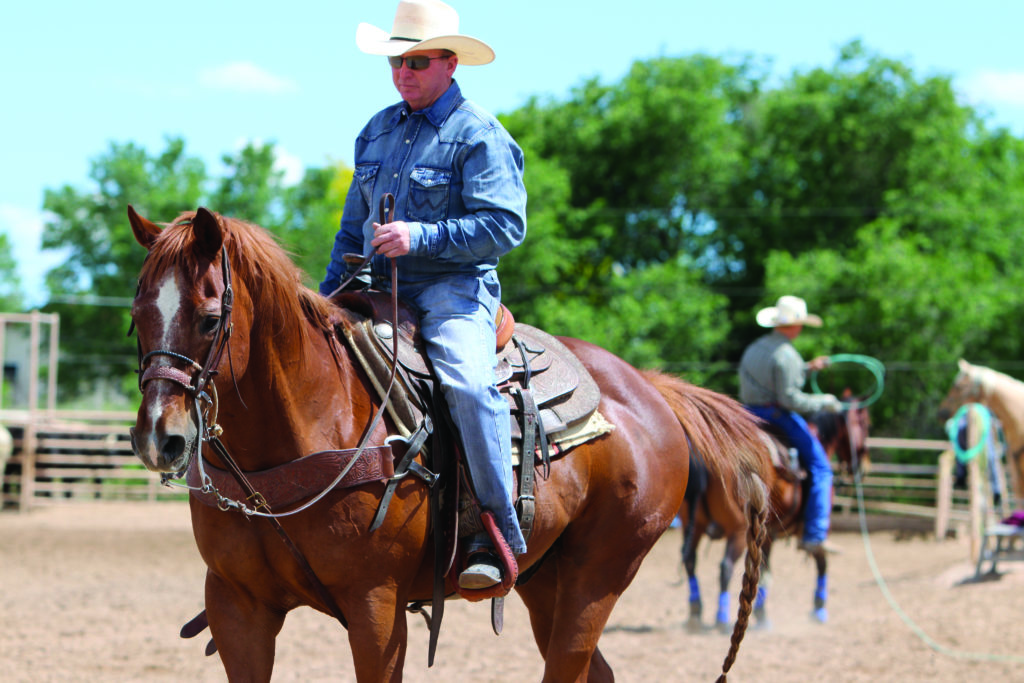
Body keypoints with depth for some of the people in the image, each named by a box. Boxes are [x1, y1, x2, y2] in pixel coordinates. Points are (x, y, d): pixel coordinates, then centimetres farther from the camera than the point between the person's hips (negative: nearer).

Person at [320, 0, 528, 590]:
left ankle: (499, 533, -27)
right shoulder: (377, 132, 18)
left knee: (468, 382, -33)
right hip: (378, 291, 8)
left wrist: (420, 237, -22)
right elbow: (354, 226, 27)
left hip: (454, 288, -7)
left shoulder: (480, 136, -4)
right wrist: (328, 298, 18)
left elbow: (504, 226, -14)